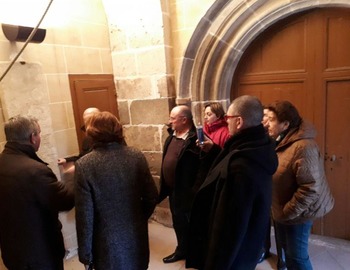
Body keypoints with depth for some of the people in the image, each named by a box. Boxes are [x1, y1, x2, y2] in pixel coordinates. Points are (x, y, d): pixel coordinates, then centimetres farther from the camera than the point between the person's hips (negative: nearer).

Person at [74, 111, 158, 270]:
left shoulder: (84, 165, -17)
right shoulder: (137, 156, -9)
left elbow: (85, 215, -14)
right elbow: (152, 196, -3)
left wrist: (85, 254, -2)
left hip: (107, 243, -2)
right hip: (137, 238, 3)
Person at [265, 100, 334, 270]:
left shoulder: (304, 147, -27)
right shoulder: (280, 141, 2)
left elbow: (310, 188, -29)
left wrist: (288, 212, -20)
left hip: (296, 214, -8)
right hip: (281, 209, 8)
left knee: (296, 256, 10)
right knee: (285, 248, 25)